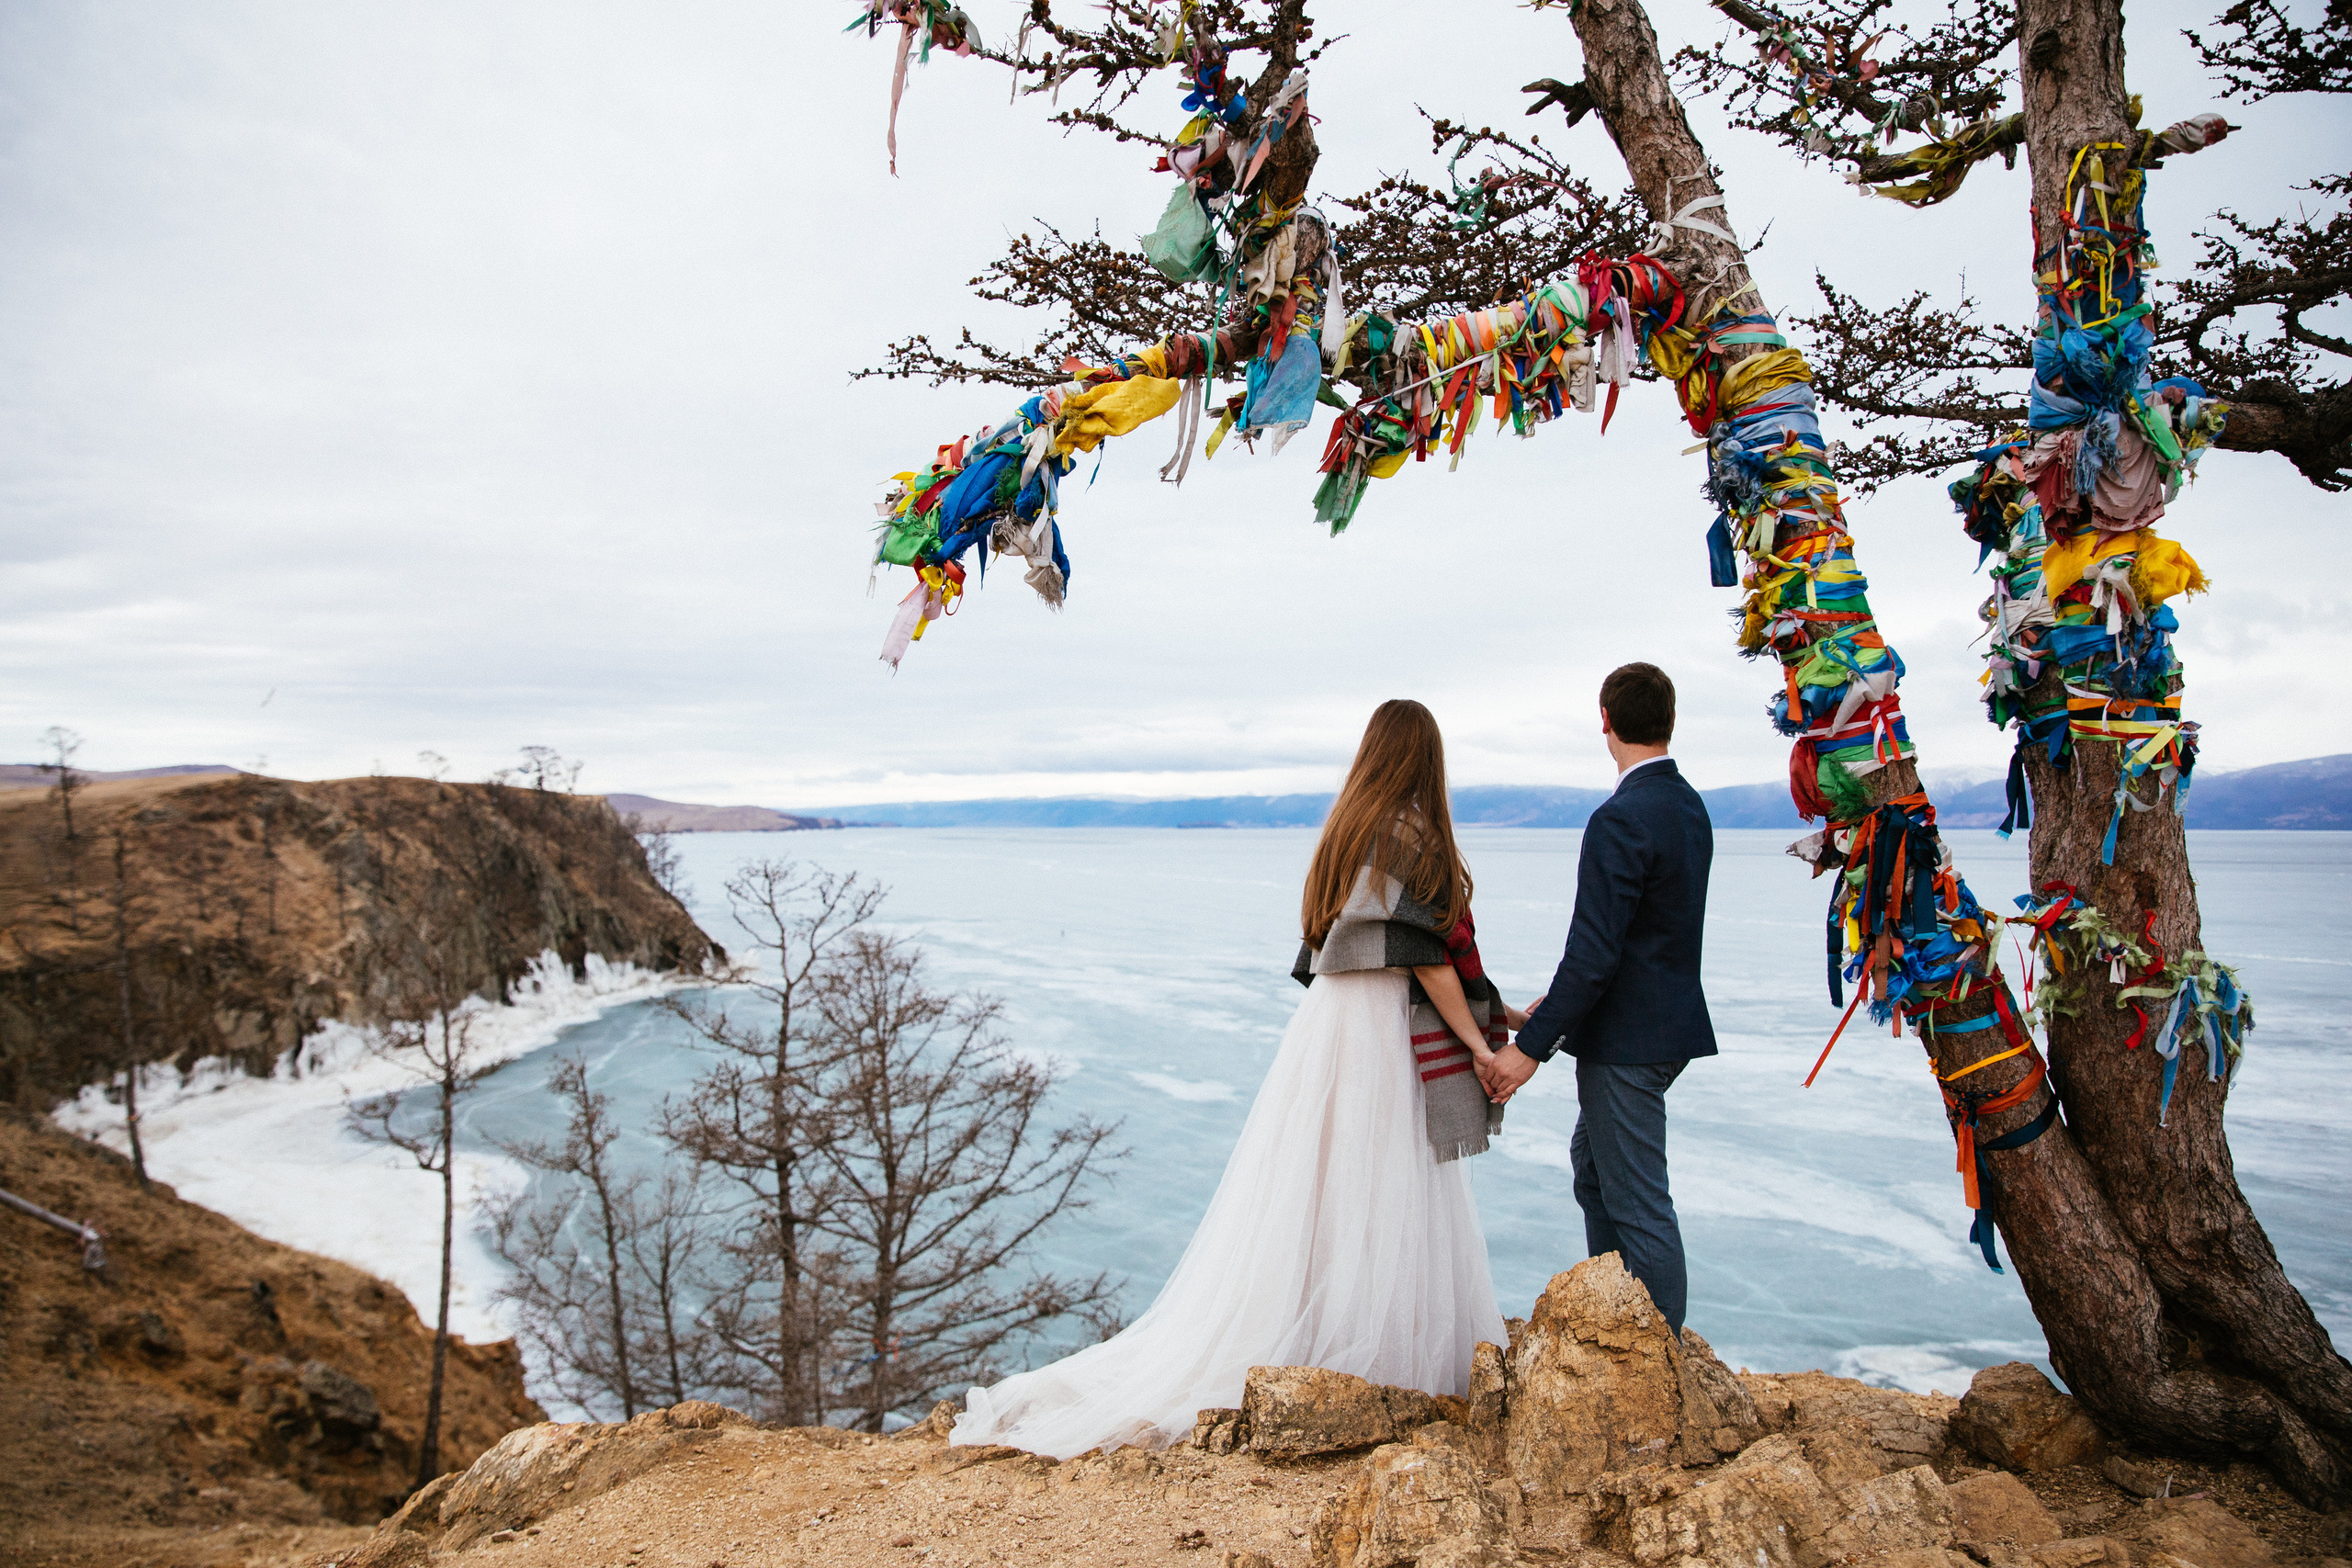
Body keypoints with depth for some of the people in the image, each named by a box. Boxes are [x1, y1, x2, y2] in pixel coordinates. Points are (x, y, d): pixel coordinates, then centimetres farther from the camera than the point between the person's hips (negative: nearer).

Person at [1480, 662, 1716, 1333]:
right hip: (1667, 1020, 10)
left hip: (1629, 1039, -10)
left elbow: (1594, 954, -25)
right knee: (1592, 1165, 25)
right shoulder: (1689, 805, 7)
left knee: (1639, 1202, 1)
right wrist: (1556, 1004, 17)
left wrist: (1530, 1047, -19)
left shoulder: (1621, 819, -23)